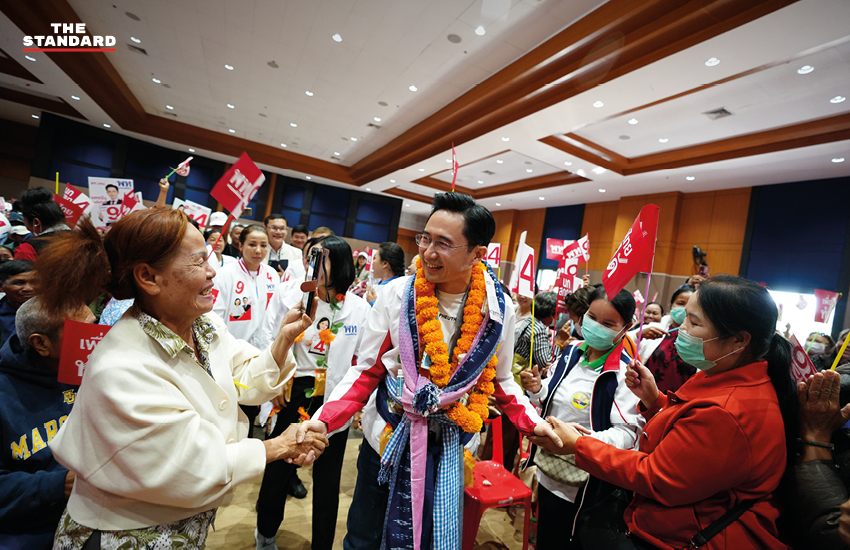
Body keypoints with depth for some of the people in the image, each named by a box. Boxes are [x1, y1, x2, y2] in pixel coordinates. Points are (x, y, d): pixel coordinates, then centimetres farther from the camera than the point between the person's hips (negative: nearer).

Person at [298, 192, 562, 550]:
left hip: (448, 449, 1)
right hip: (388, 439, 0)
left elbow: (499, 380, 5)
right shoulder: (397, 295, -13)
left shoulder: (497, 310, -10)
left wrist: (533, 423, -6)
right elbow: (366, 372, -7)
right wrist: (324, 420, -20)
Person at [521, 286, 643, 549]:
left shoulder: (625, 373, -18)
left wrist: (594, 440, -37)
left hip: (580, 488, -5)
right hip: (547, 471, 6)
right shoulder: (573, 352, -1)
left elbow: (627, 431, -19)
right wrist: (537, 389, -10)